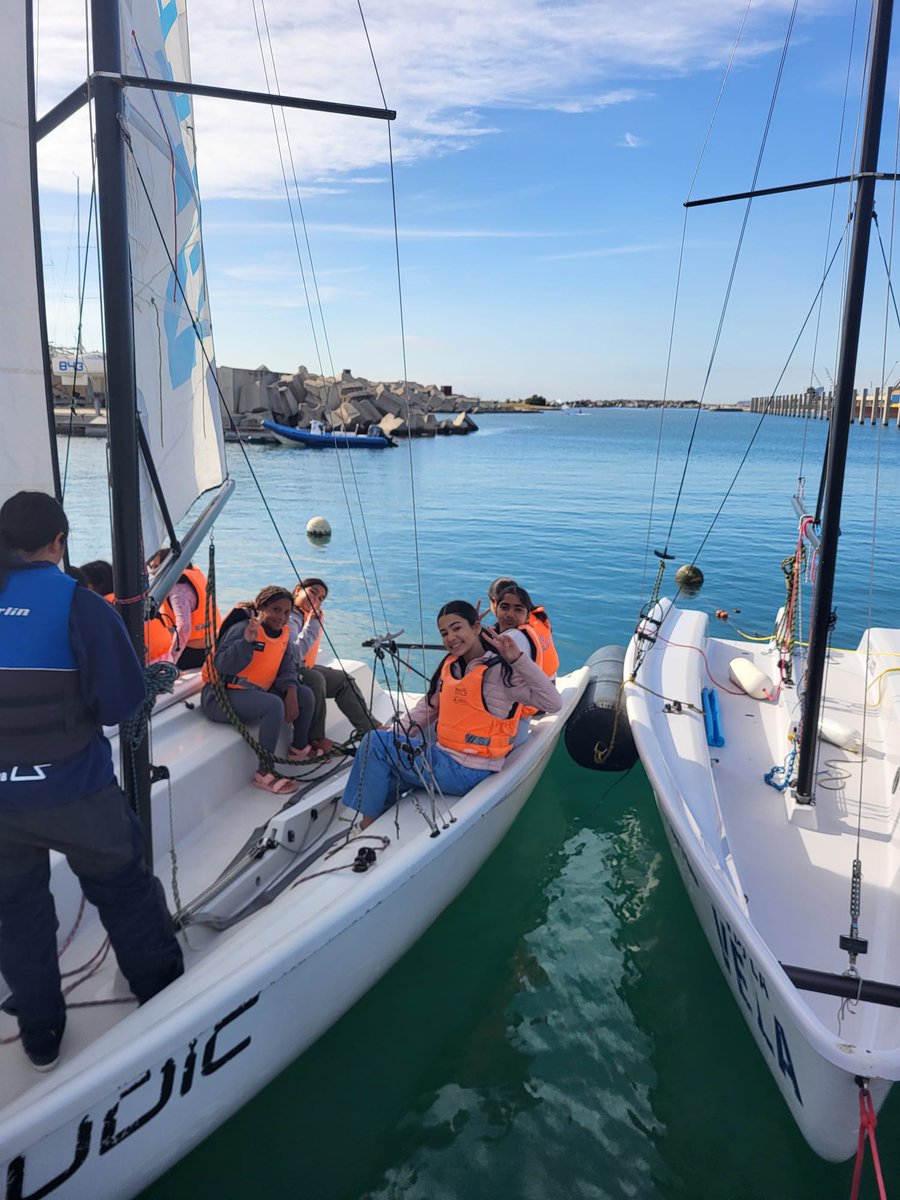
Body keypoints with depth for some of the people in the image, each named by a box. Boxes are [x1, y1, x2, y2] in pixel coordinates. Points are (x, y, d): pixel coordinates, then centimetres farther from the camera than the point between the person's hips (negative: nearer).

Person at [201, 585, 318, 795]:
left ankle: (299, 749, 25)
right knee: (274, 705, -32)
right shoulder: (243, 628, -20)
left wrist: (291, 691, -13)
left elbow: (287, 667, 5)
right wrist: (247, 640, -42)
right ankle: (264, 774, -24)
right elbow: (222, 666, -31)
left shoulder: (283, 632, 5)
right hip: (222, 696, -9)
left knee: (304, 694, 2)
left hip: (256, 691, 9)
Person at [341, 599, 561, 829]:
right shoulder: (451, 666, 7)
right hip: (445, 758, 8)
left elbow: (553, 704, -26)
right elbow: (428, 706, 18)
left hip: (466, 772, -8)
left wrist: (518, 658, -34)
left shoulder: (499, 671, -18)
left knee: (375, 743, -9)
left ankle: (366, 829, 3)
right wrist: (397, 734, 5)